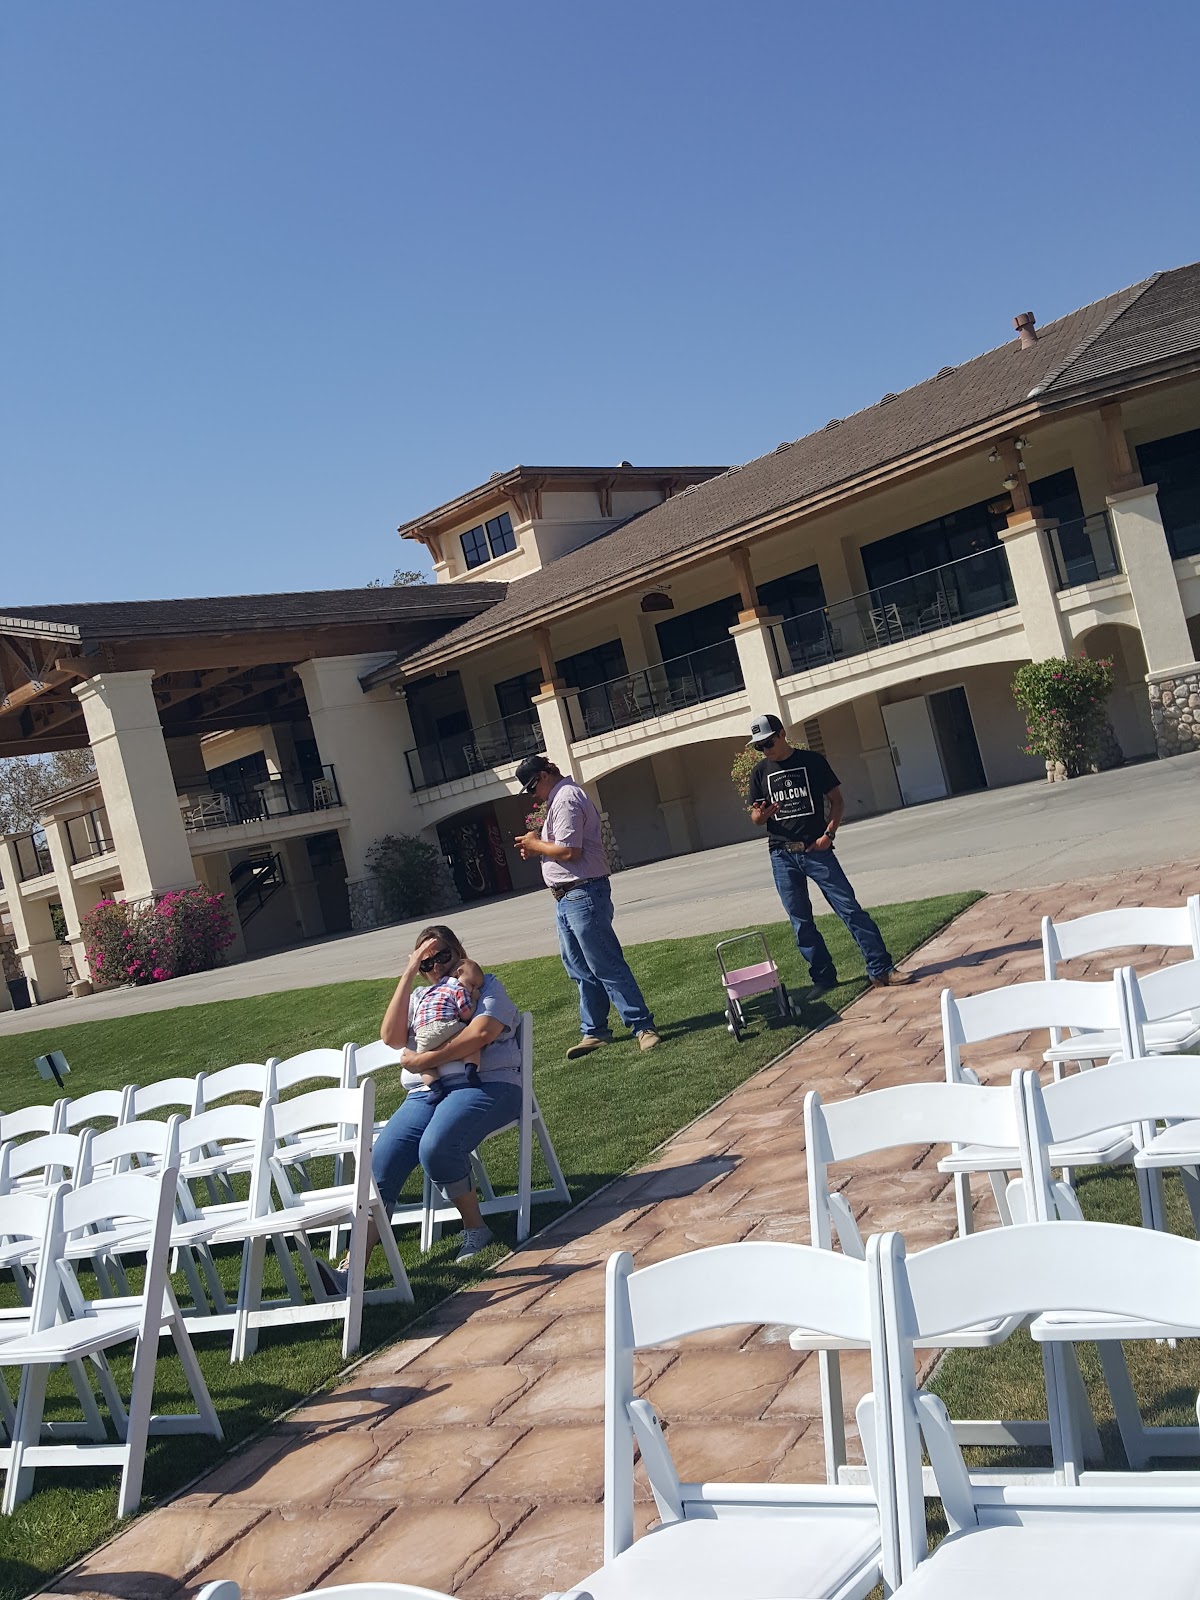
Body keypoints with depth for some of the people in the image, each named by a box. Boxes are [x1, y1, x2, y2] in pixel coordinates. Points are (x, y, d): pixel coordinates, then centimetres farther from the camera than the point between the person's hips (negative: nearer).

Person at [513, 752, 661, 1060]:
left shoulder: (566, 799, -15)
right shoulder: (559, 798, 19)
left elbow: (569, 851, -23)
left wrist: (536, 844, -8)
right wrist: (537, 848, 8)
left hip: (582, 894, -11)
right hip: (567, 897, 11)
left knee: (606, 966, -8)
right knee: (581, 970, 14)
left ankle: (642, 1026, -2)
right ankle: (594, 1032, 21)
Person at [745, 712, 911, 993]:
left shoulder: (812, 761, 2)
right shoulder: (760, 773, 9)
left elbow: (837, 800, 5)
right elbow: (756, 818, 13)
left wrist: (829, 834, -9)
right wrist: (762, 813, -11)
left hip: (816, 850, -3)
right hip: (782, 856, 3)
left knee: (850, 908, -7)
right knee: (801, 922, 5)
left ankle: (881, 970, -4)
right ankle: (823, 978, 14)